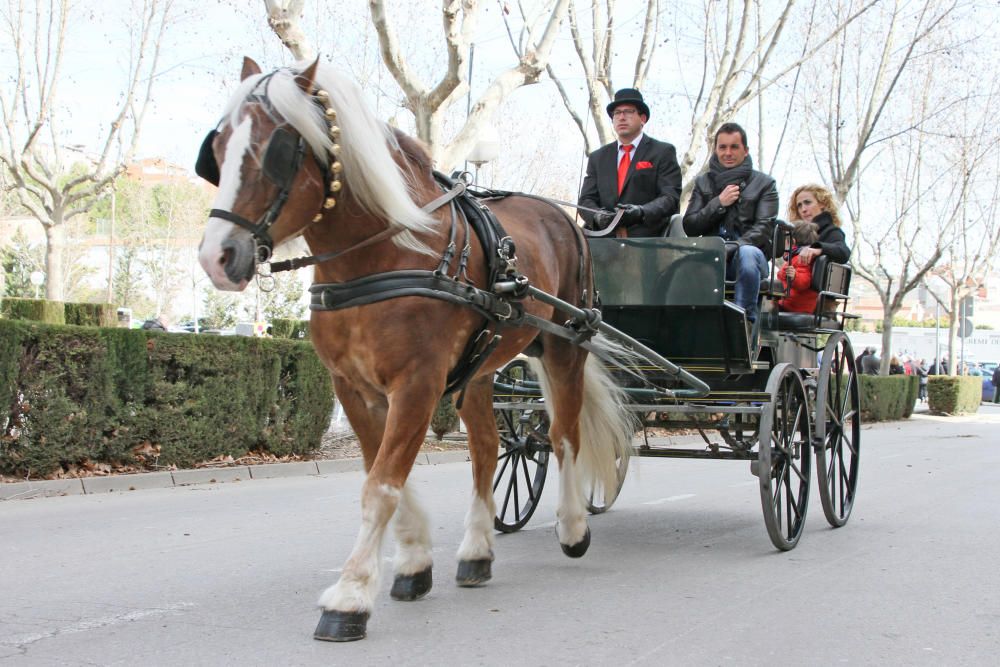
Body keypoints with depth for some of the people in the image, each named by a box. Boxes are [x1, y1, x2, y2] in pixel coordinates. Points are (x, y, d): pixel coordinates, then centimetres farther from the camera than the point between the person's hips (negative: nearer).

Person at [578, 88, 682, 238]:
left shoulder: (663, 152, 8)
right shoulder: (597, 157, 21)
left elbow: (671, 198, -2)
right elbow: (586, 199, 13)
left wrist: (641, 212, -22)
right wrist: (597, 216, -12)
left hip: (645, 237, -4)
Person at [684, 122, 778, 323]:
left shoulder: (764, 183, 13)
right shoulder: (703, 183, 21)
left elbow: (764, 228, -1)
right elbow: (689, 227, 11)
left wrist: (732, 248, -17)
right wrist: (719, 203, -3)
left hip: (748, 249, -1)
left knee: (748, 253, -38)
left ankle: (745, 318, -35)